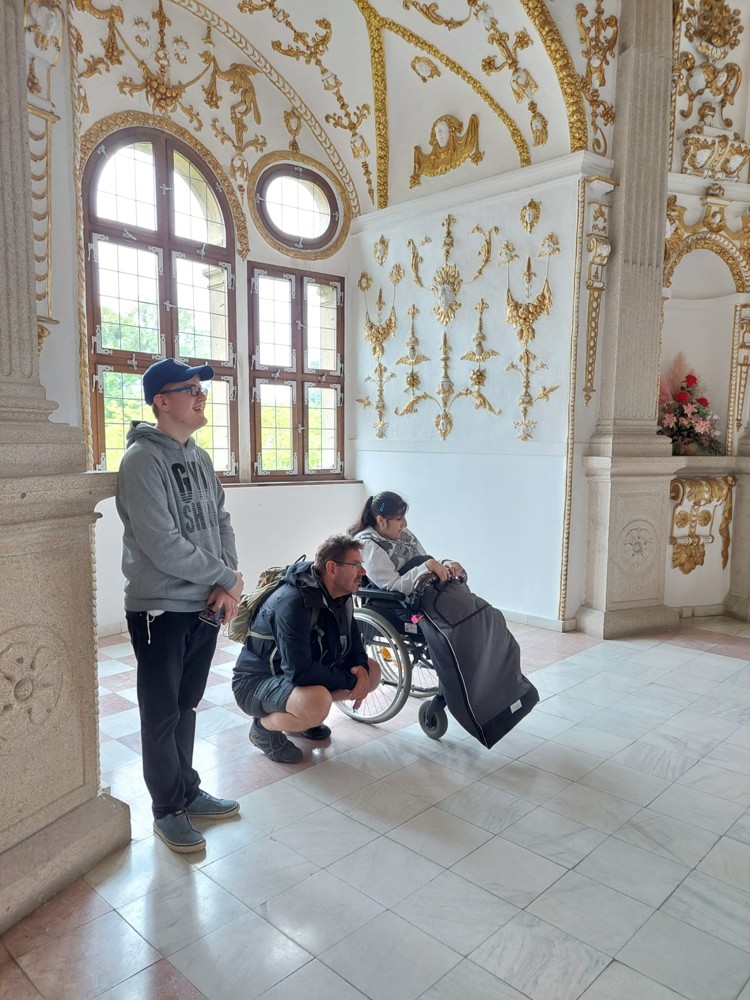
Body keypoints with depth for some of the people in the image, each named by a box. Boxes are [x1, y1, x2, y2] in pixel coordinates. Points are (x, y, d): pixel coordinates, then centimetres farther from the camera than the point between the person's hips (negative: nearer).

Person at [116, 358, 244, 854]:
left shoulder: (200, 457, 9)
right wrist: (228, 578, -13)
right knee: (161, 715, 8)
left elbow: (221, 522, 8)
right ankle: (168, 810, 24)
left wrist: (227, 583, -7)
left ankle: (188, 790, 35)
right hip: (160, 609, -7)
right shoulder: (142, 459, -15)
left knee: (186, 706, 20)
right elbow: (162, 545, -22)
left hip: (206, 606, 7)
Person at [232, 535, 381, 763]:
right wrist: (349, 681, -22)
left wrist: (361, 669, -14)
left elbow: (352, 641, 8)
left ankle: (300, 714, 13)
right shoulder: (293, 602, -30)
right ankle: (265, 726, -5)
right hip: (257, 682, -9)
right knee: (317, 703, -37)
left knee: (371, 672, 1)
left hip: (305, 673, 9)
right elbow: (299, 672, -34)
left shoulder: (340, 596, -4)